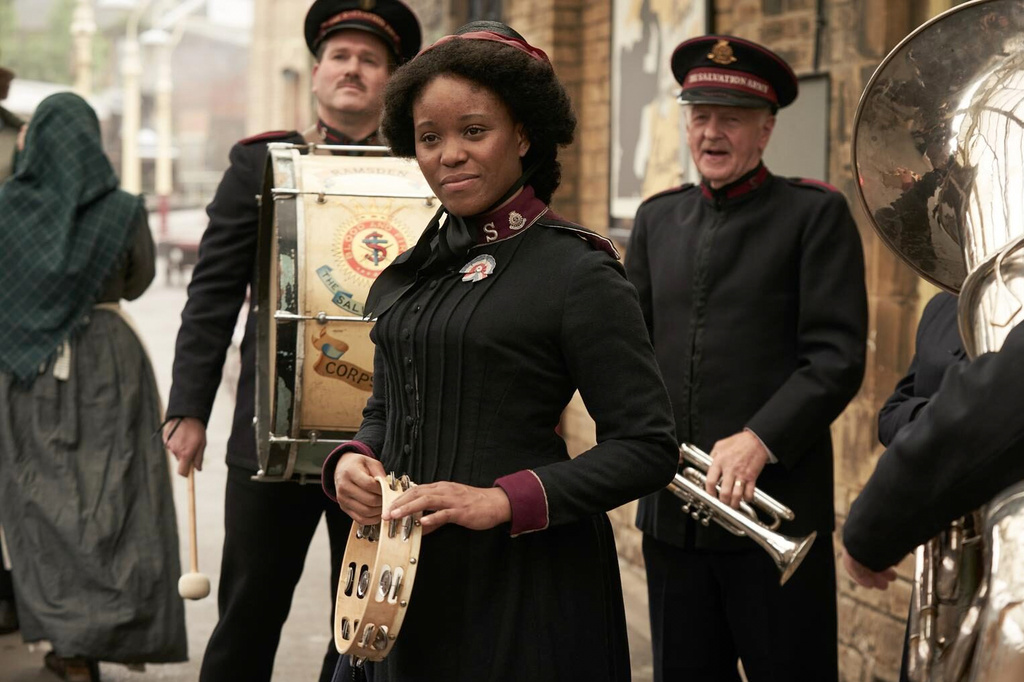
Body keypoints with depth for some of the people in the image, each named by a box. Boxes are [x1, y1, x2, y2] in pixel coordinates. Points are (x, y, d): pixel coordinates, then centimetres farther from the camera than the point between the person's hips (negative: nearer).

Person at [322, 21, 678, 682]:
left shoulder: (577, 272, -11)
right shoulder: (411, 271, 9)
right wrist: (352, 459, -3)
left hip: (523, 584, -6)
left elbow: (648, 448, -13)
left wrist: (503, 501, -22)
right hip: (408, 570, 6)